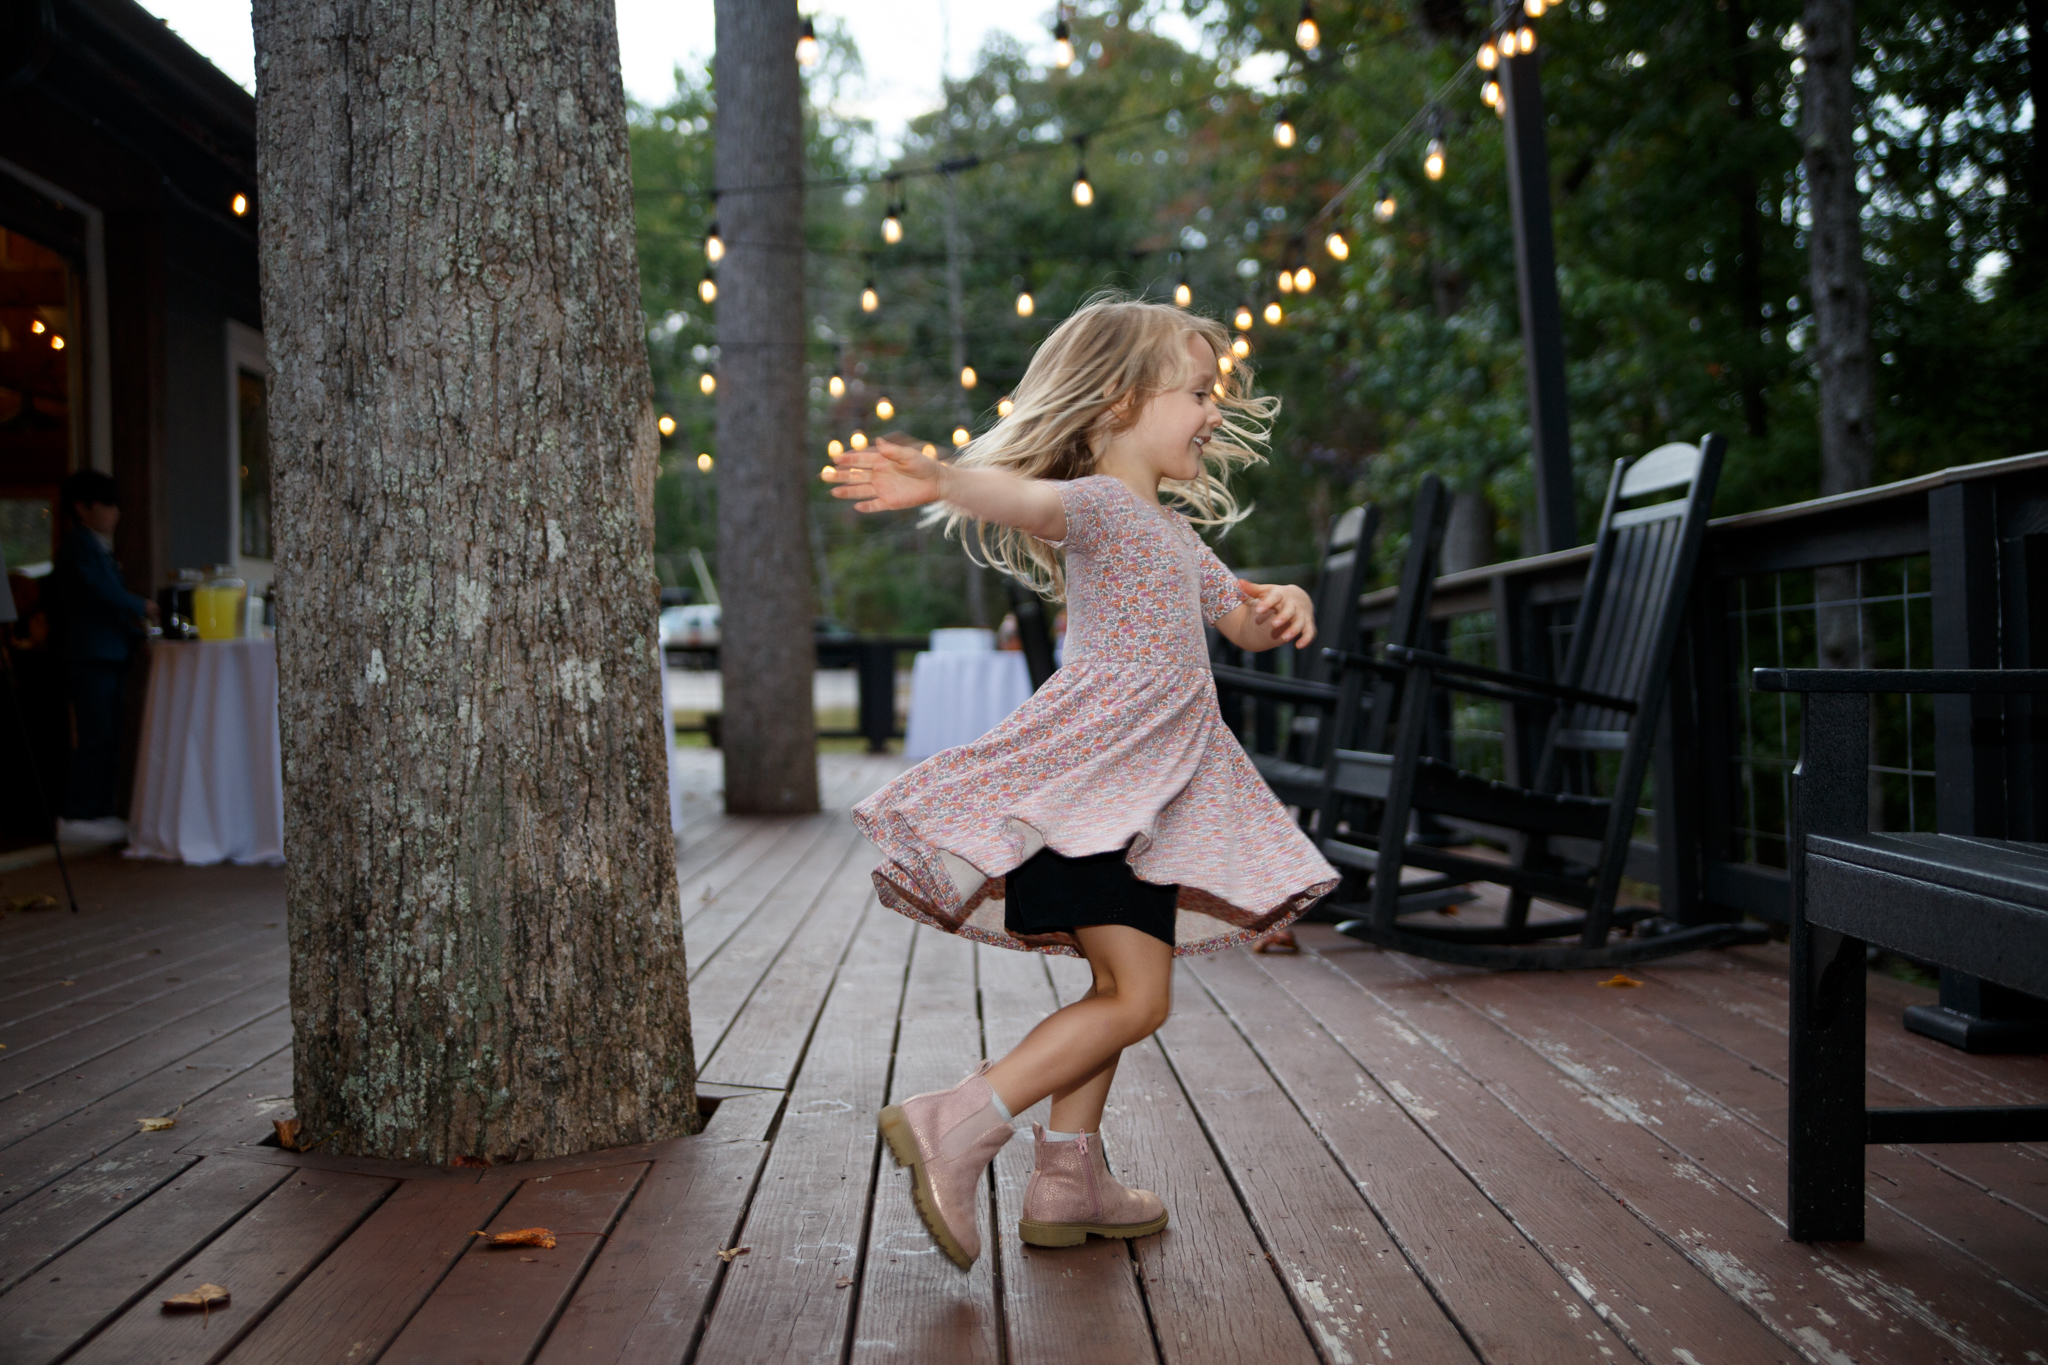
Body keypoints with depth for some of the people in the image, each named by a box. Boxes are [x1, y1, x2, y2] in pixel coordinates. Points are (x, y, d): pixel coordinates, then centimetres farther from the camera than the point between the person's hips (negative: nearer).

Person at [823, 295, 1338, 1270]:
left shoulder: (1170, 531, 23)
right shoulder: (1098, 505, -8)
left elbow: (1242, 622, 28)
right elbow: (1026, 499, -30)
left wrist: (1281, 608, 3)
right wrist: (938, 482, -53)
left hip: (1142, 795, 10)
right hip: (1087, 781, -10)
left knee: (1123, 989, 13)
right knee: (1135, 996, -14)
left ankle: (1067, 1180, 20)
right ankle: (952, 1130, -13)